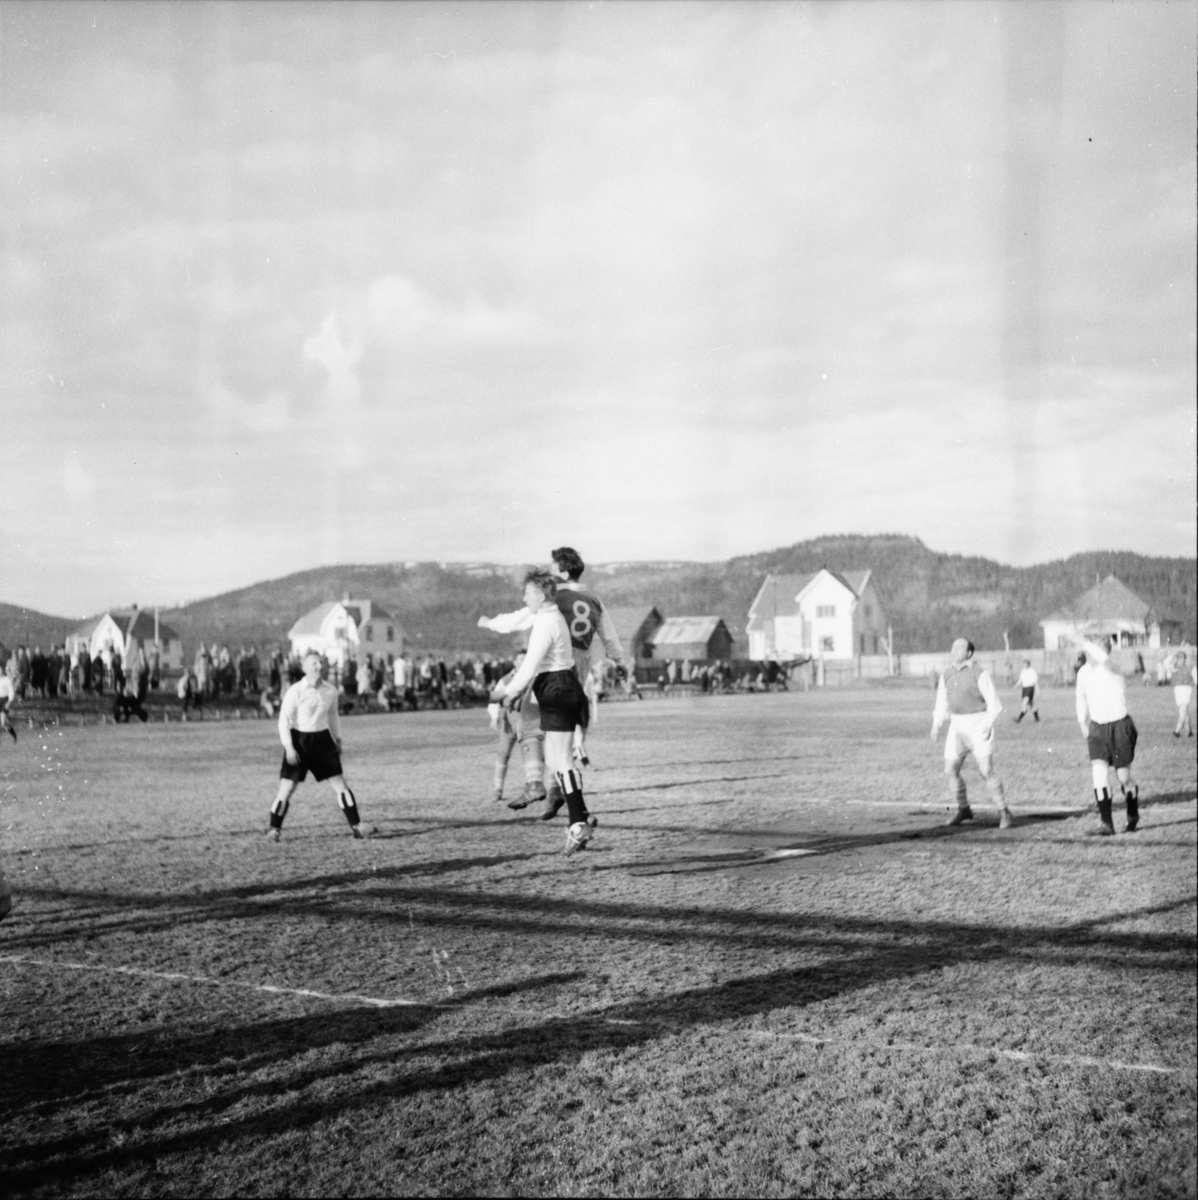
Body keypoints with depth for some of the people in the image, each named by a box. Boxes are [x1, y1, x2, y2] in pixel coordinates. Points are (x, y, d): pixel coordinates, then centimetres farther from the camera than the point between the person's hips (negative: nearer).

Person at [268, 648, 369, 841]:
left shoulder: (330, 691, 1)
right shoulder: (295, 691, -13)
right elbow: (284, 720, -11)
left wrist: (338, 739, 16)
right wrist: (288, 747, -17)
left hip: (322, 739, 4)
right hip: (299, 740, -4)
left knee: (340, 784, 2)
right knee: (287, 788, -4)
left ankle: (356, 825, 10)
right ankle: (274, 828, 13)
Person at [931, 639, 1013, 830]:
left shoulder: (980, 673, -11)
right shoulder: (947, 675, 8)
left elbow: (993, 703, -11)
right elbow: (942, 703, 13)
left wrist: (988, 725, -22)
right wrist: (936, 725, -1)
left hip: (979, 726, -6)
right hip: (957, 727, 6)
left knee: (986, 770, -11)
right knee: (951, 769, 0)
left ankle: (1004, 812, 3)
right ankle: (963, 810, 19)